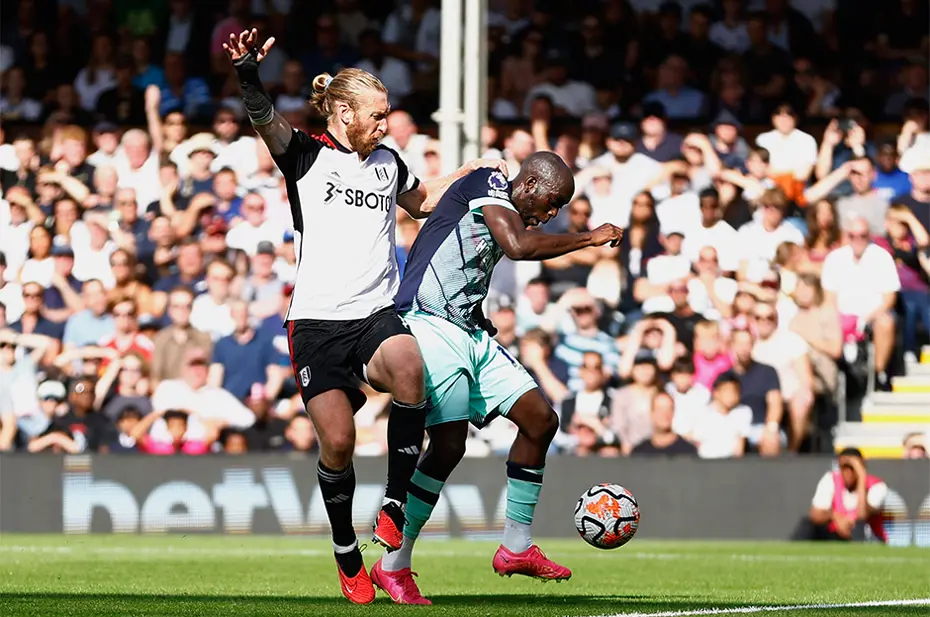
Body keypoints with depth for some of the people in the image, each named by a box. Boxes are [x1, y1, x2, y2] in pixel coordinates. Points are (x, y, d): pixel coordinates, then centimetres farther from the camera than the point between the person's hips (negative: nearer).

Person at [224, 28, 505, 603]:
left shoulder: (387, 162, 18)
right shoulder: (307, 155, 3)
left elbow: (423, 201, 40)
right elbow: (265, 119, -17)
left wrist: (472, 170, 30)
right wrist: (249, 74, -36)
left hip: (378, 315, 3)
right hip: (317, 319, -3)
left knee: (408, 368, -32)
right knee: (337, 442, -10)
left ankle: (395, 507, -18)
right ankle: (347, 554, 14)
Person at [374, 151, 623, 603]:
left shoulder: (499, 212, 19)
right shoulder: (487, 184, -7)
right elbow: (519, 246, -24)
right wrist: (588, 239, -15)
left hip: (470, 333, 10)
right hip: (429, 325, -10)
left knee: (540, 419, 6)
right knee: (449, 445, -17)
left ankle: (516, 548, 14)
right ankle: (393, 566, -5)